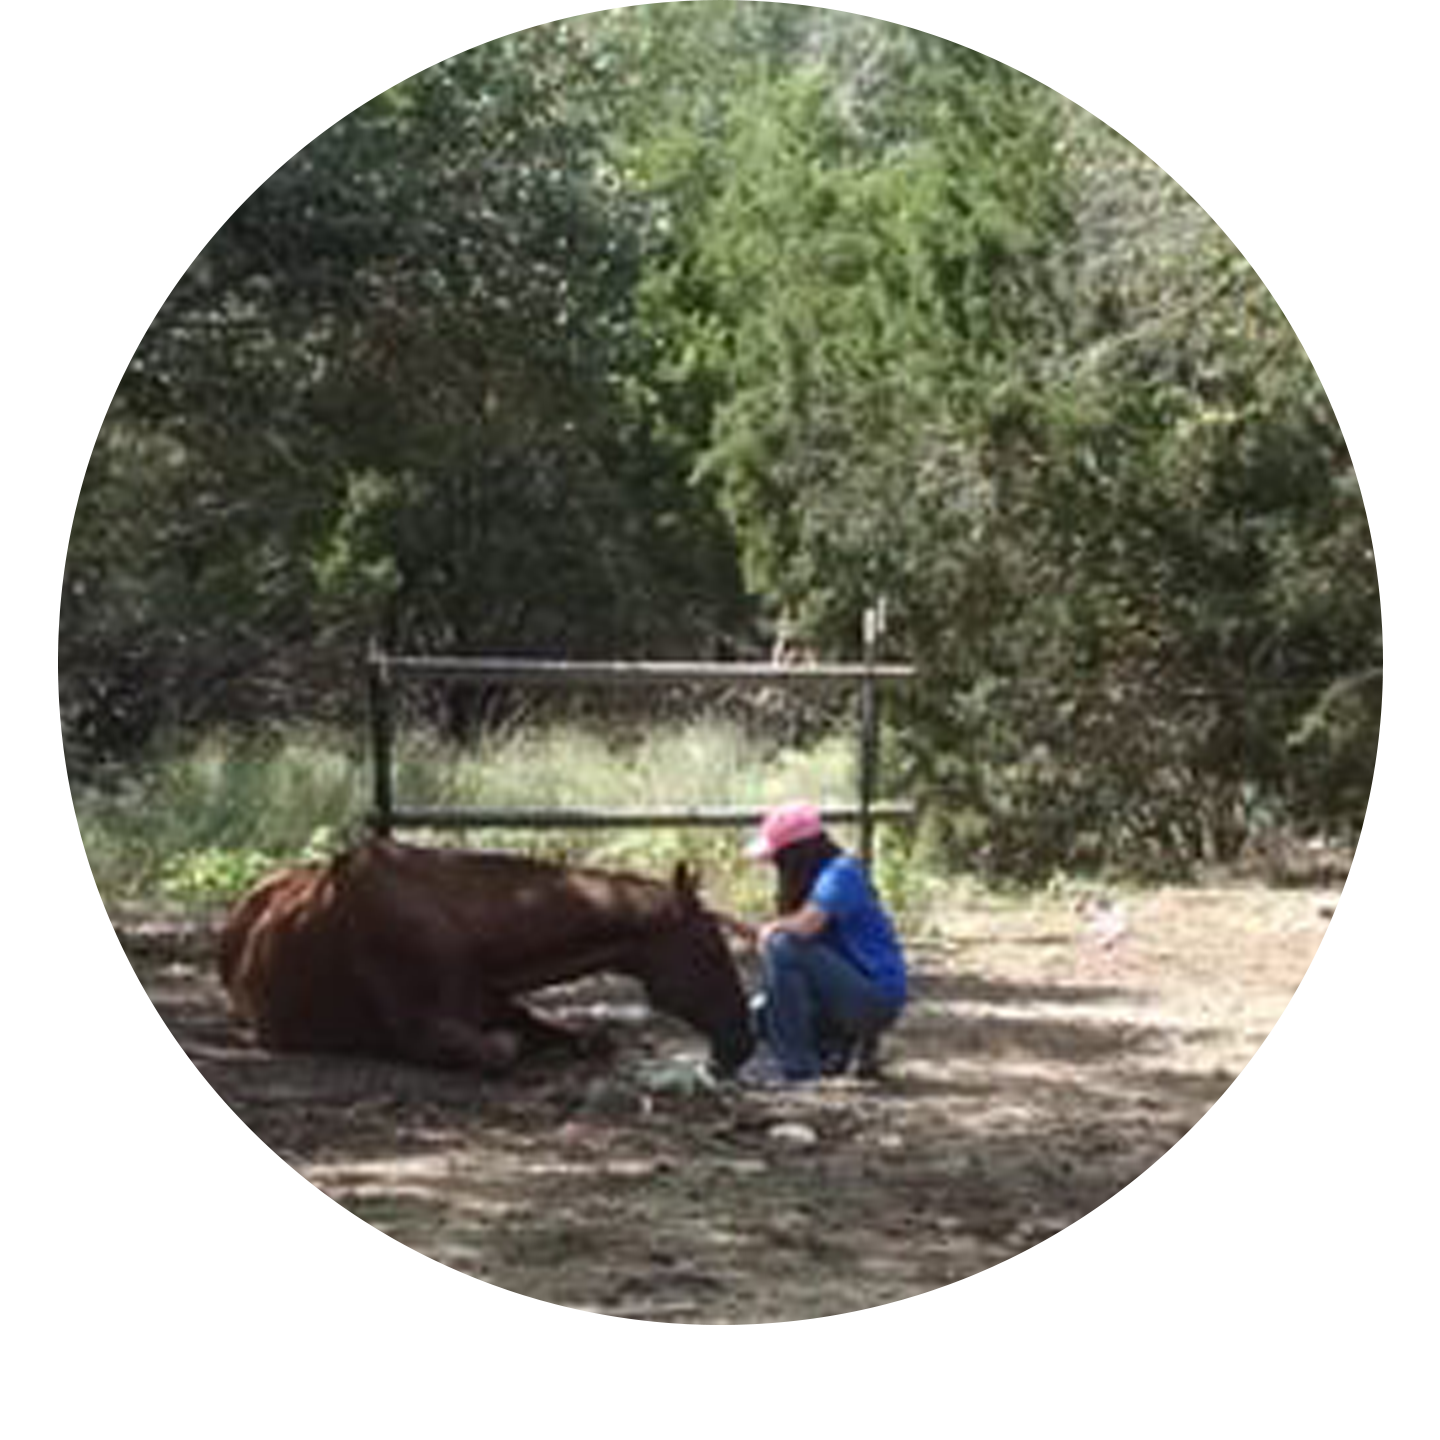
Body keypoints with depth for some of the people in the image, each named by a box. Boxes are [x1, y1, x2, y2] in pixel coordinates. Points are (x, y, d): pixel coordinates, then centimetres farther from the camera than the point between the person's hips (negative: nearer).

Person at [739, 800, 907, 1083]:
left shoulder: (842, 872, -16)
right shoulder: (815, 879, 13)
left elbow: (804, 926, -29)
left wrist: (769, 930, -10)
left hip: (877, 997, -10)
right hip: (849, 990, 10)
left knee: (783, 947, -25)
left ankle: (796, 1066, -20)